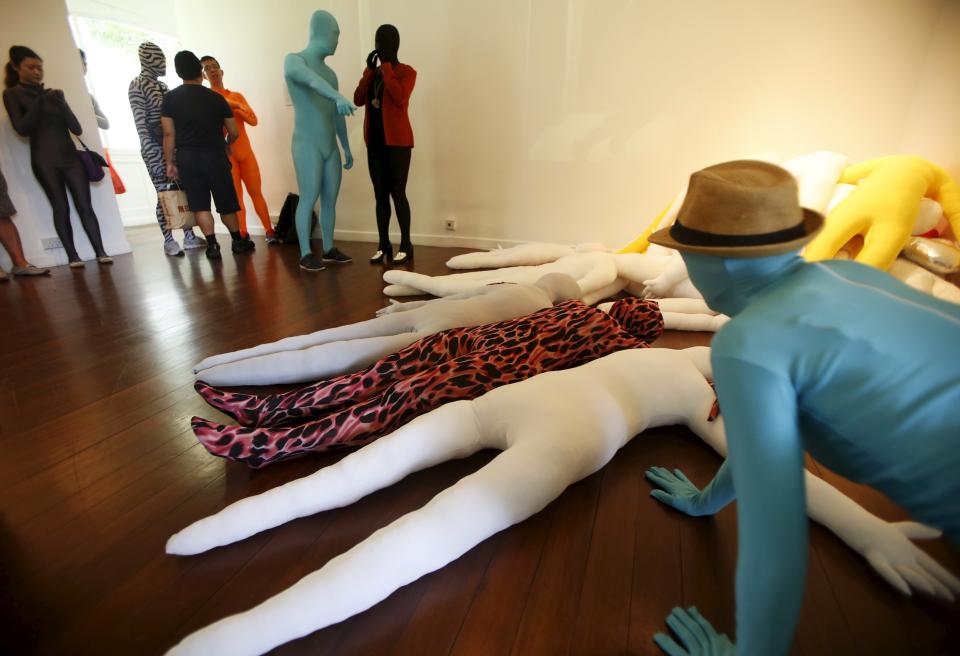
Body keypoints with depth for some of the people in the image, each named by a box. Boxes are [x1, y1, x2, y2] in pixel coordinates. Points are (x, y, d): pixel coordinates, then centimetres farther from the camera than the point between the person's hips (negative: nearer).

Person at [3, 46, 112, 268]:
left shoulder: (54, 93, 17)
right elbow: (22, 128, -6)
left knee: (85, 206, -7)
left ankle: (100, 252, -11)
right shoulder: (12, 94, 7)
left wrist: (60, 103, -4)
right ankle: (72, 256, -4)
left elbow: (77, 128, 9)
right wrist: (38, 102, -9)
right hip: (45, 160, -3)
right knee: (61, 208, -5)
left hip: (69, 156, 3)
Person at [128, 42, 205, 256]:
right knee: (164, 194, -6)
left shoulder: (162, 85, 18)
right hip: (155, 148, -7)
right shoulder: (137, 86, -5)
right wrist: (151, 156, -20)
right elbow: (140, 124, -13)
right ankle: (168, 241, 0)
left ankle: (189, 236, 10)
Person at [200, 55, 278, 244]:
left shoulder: (237, 96, 13)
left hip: (246, 152, 3)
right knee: (236, 197, -5)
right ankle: (243, 236, -2)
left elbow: (253, 120, 4)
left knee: (256, 193, 1)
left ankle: (269, 231, 4)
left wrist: (235, 107, -11)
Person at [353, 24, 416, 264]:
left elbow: (399, 98, -19)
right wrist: (370, 68, 1)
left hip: (397, 141, -6)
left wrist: (386, 66, -11)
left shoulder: (406, 71, 0)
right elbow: (358, 100, 5)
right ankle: (383, 245, 8)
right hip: (375, 141, 6)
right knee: (380, 194, 3)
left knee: (397, 192, -8)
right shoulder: (375, 72, 17)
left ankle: (406, 245, -1)